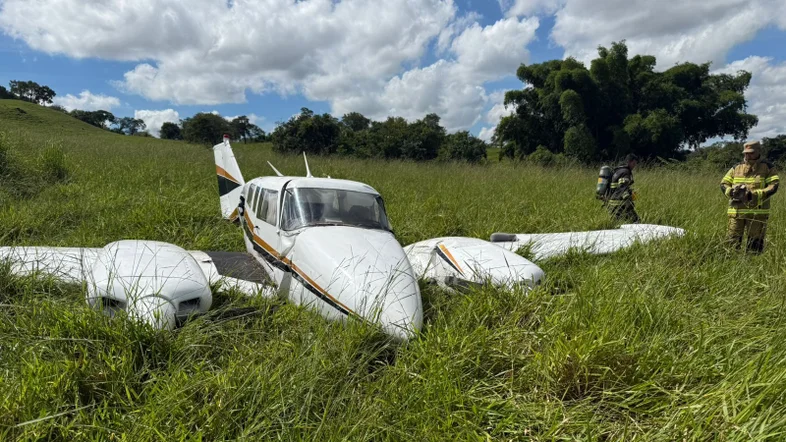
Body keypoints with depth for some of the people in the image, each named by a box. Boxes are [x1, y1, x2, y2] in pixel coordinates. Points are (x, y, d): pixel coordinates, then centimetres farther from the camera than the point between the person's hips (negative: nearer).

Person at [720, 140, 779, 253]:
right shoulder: (736, 168, 12)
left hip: (757, 212, -2)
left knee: (755, 245, 5)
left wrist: (754, 195, -22)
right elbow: (723, 184, 10)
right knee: (731, 242, 4)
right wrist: (731, 192, -13)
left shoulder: (768, 168, 3)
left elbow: (773, 187, -7)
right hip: (736, 211, 3)